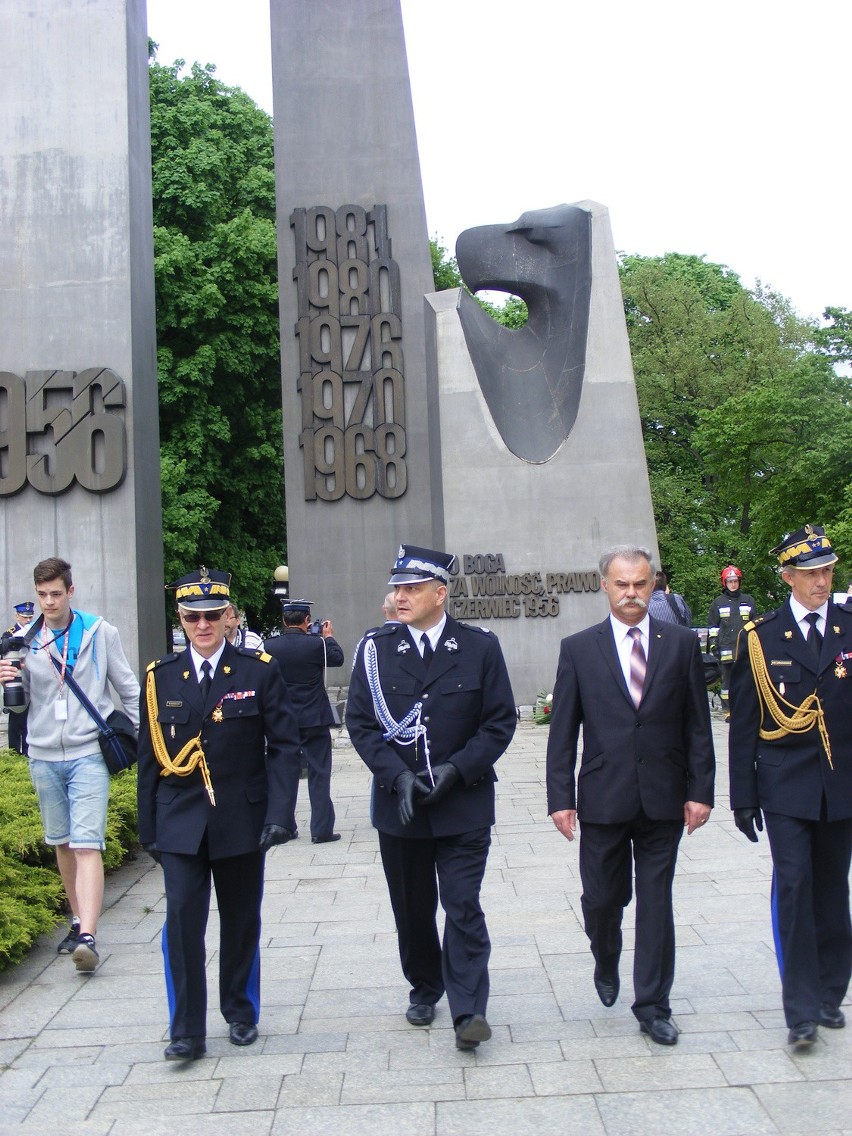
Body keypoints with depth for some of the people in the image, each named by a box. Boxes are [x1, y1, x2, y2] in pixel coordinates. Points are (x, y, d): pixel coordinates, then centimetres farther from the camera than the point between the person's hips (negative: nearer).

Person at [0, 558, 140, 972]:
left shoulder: (100, 632, -1)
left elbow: (128, 689, 6)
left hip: (88, 753, -3)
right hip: (43, 755, 4)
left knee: (87, 844, -12)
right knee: (62, 843, 13)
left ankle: (88, 937, -18)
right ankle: (78, 921, 27)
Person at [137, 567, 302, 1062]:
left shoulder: (260, 671, -2)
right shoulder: (161, 676, 4)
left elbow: (284, 746, -5)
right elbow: (150, 756, 6)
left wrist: (280, 813, -15)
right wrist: (148, 827, 5)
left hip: (242, 820, -1)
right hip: (180, 822, 1)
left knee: (241, 922, 11)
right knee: (182, 921, -6)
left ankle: (241, 1013, 31)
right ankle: (187, 1031, 5)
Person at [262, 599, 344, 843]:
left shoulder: (269, 646, -8)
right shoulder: (315, 644, -14)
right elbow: (337, 658, 4)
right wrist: (329, 636, 20)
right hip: (314, 720, -2)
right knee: (319, 774, 4)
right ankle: (321, 830, 4)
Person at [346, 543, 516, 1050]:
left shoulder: (481, 646, -3)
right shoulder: (376, 648, 0)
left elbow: (500, 722, -2)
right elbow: (360, 722, -1)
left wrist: (454, 770, -13)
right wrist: (398, 775, -14)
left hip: (464, 802, -2)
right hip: (399, 803, 2)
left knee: (463, 906, -5)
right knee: (412, 907, 14)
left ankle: (468, 1009, 1)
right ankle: (425, 988, 34)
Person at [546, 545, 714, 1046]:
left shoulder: (681, 643, 2)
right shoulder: (578, 648, 1)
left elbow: (697, 725, 3)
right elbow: (562, 732, 0)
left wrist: (700, 790, -3)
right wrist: (561, 798, -5)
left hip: (664, 799, 0)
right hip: (603, 799, 0)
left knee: (656, 902, 6)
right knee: (602, 899, 8)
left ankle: (653, 1005, 20)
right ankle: (607, 964, 40)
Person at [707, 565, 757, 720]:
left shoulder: (748, 601, 13)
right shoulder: (718, 602, 9)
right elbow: (712, 626, 9)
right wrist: (713, 644, 0)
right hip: (726, 649, -1)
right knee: (727, 680, 2)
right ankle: (728, 710, 7)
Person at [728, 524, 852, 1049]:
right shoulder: (761, 637, -2)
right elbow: (744, 725, 1)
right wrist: (743, 796, -1)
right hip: (786, 787, -2)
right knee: (793, 886, -8)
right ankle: (802, 1010, 0)